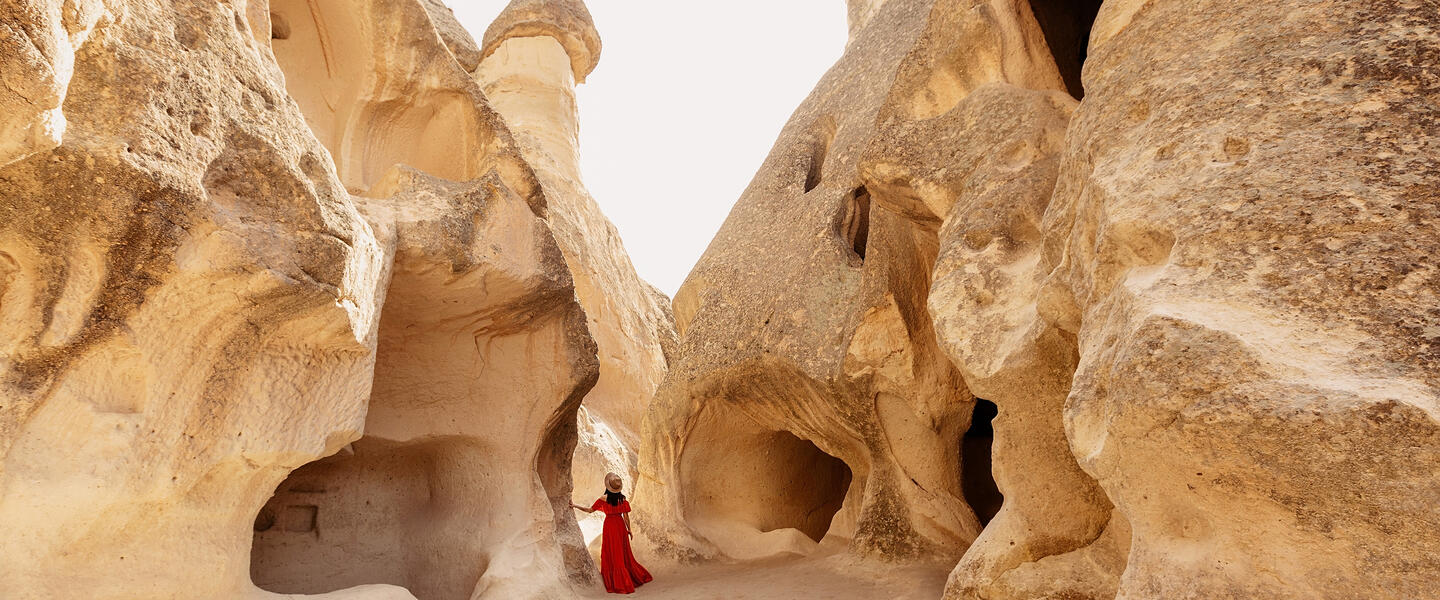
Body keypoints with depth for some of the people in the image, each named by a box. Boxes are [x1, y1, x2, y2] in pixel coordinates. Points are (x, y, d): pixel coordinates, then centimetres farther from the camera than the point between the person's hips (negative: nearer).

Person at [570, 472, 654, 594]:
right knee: (623, 553, 15)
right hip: (620, 525, 3)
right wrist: (629, 530, 9)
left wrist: (575, 506, 4)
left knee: (612, 555, 5)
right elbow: (626, 516, -2)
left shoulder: (603, 499, -12)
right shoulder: (622, 498, -4)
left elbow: (590, 510, -6)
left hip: (609, 526, -3)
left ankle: (617, 585, 7)